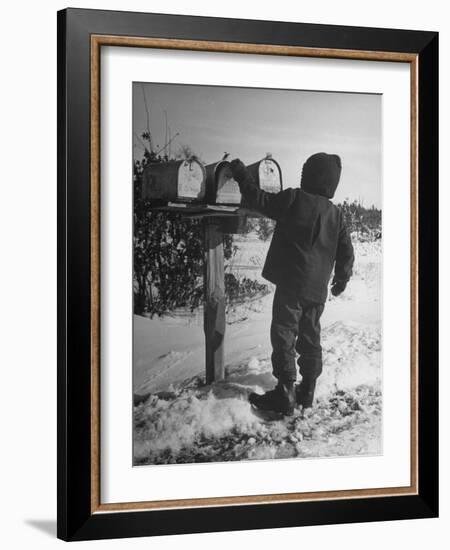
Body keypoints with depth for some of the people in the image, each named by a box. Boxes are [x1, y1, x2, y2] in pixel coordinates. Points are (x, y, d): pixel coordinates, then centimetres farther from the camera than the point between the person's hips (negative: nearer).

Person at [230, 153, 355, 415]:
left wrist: (241, 172, 8)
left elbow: (259, 200, -5)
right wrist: (342, 278, 28)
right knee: (310, 338, 15)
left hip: (291, 283, -5)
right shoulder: (336, 214, 7)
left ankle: (285, 393, -6)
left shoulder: (293, 199, -9)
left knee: (284, 335, -2)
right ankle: (307, 392, 22)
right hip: (318, 288, 6)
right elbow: (346, 252, 12)